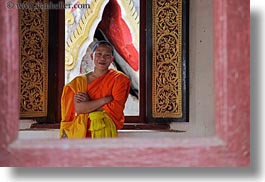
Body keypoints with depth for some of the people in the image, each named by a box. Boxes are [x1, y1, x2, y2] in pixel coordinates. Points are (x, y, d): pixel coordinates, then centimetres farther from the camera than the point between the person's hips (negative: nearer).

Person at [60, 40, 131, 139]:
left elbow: (117, 108, -5)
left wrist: (88, 103, -3)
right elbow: (78, 108, -4)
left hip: (105, 131, -1)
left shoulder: (119, 78, 5)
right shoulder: (79, 81, 9)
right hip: (79, 131, 2)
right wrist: (105, 99, -9)